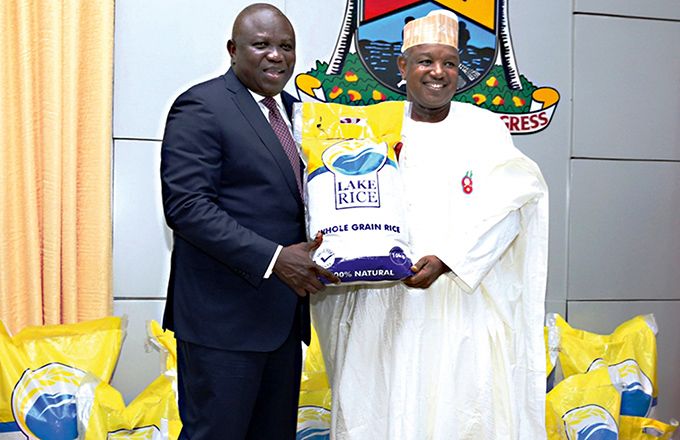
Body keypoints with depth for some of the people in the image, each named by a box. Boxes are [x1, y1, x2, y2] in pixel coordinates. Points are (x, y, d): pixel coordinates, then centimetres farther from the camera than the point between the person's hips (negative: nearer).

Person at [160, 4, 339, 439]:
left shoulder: (292, 111, 15)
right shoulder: (202, 106, -9)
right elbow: (186, 205, -18)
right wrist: (272, 258, -23)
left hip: (283, 315, 8)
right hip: (225, 316, -8)